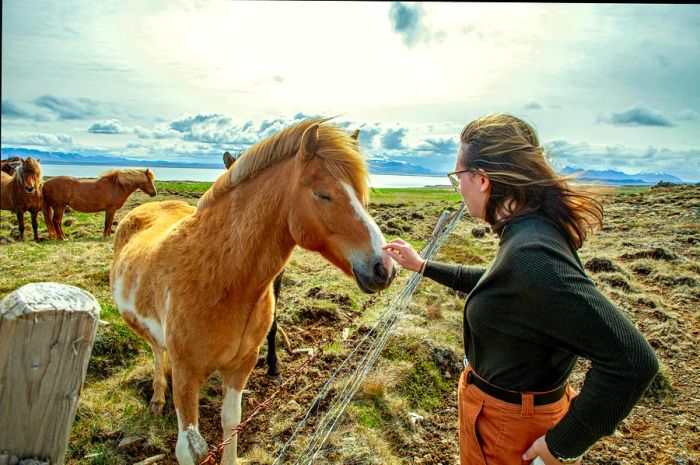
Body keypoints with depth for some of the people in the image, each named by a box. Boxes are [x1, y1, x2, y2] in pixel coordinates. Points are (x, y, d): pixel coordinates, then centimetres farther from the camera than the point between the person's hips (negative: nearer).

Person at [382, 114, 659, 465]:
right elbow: (493, 283, 16)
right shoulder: (534, 231, -4)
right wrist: (422, 266, 17)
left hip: (505, 419, -8)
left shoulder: (532, 254, -33)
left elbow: (632, 360, -34)